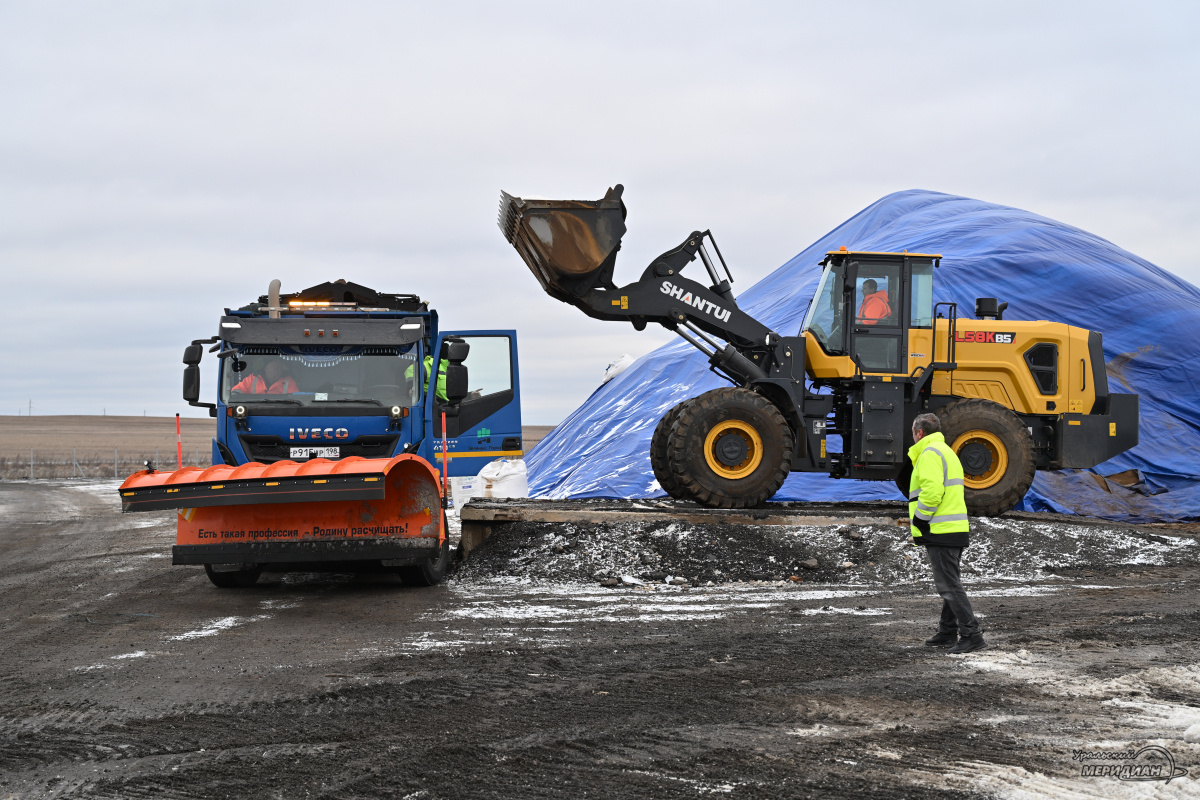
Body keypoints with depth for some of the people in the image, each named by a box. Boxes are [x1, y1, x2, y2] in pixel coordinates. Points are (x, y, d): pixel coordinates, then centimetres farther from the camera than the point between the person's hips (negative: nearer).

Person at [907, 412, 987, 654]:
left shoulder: (930, 454, -11)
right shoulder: (947, 452, 22)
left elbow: (931, 492, -24)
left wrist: (919, 521, -14)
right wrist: (917, 520, 19)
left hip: (940, 533, -11)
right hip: (957, 530, 11)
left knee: (949, 585, -10)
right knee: (949, 583, 17)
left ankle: (971, 634, -13)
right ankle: (948, 632, 26)